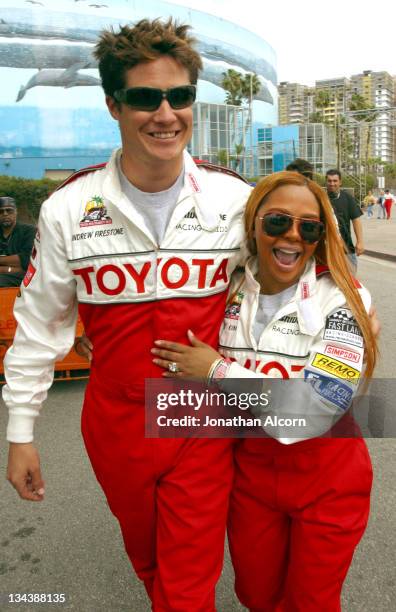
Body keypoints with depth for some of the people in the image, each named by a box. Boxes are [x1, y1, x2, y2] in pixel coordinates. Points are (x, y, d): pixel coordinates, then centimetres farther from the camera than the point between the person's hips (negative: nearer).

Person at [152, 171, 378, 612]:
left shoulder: (343, 299, -17)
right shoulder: (228, 291, -7)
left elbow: (319, 406, -28)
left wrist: (219, 371, -23)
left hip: (327, 476, -2)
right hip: (250, 467, 3)